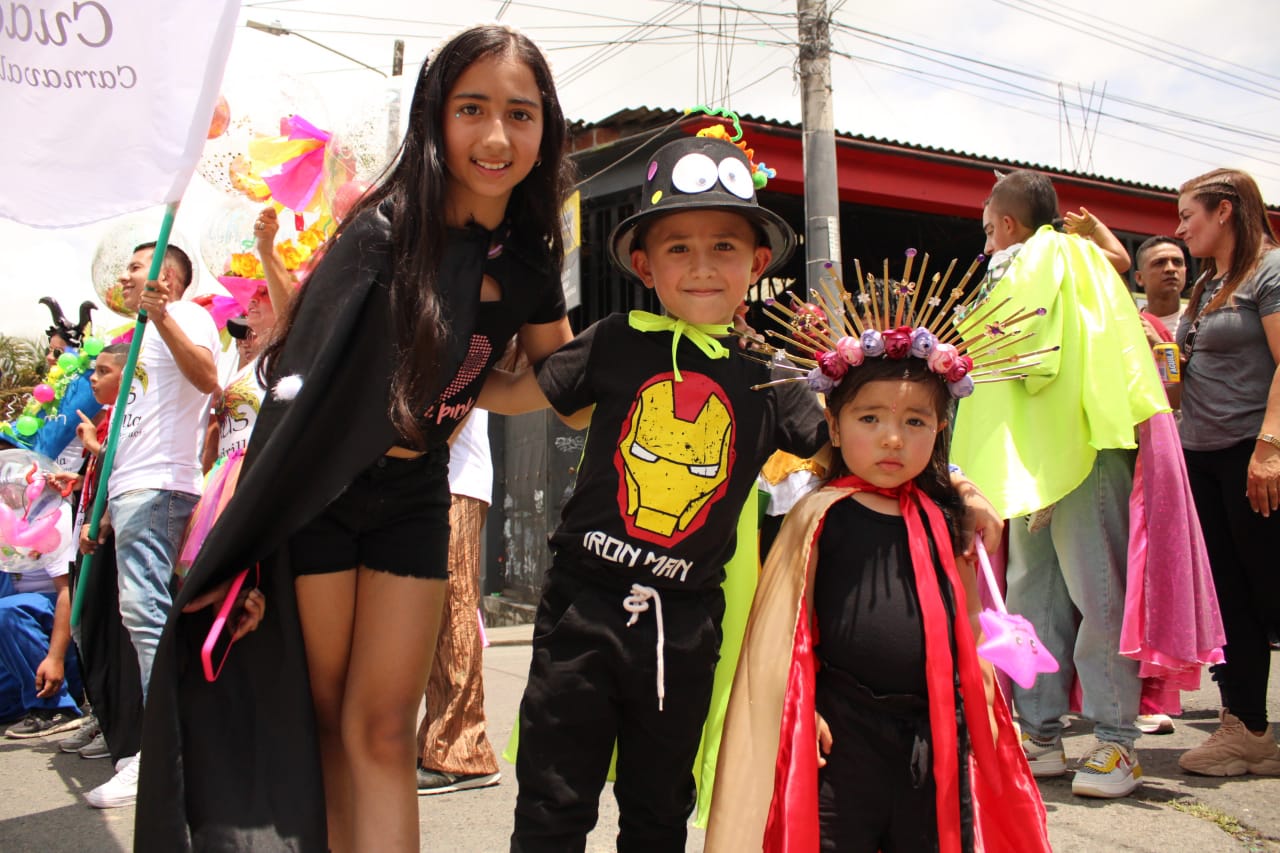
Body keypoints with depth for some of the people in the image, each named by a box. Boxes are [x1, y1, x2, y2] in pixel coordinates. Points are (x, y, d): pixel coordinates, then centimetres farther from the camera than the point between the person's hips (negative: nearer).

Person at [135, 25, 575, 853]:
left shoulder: (527, 260, -3)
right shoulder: (384, 234, -19)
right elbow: (299, 382, -20)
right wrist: (244, 553, -20)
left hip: (414, 497, 4)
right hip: (319, 489, -3)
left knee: (384, 729, 4)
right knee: (322, 714, 9)